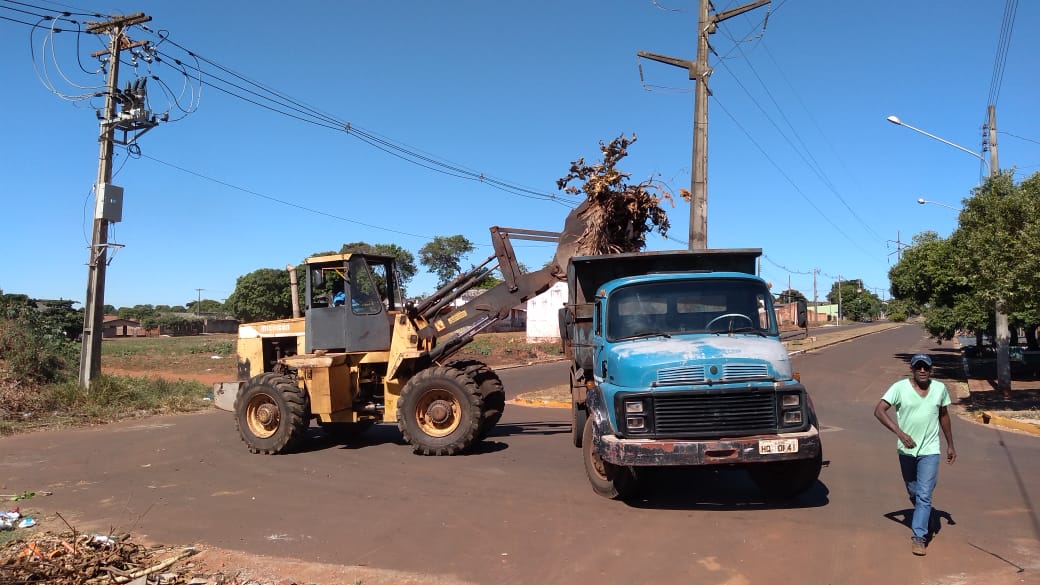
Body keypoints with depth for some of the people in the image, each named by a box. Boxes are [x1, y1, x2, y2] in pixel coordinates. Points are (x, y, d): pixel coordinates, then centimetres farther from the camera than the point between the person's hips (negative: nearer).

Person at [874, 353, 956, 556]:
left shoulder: (940, 388, 0)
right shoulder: (900, 387, -10)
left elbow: (944, 415, 14)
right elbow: (879, 410, -17)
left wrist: (951, 445, 16)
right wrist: (900, 433, -27)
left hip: (930, 450, 0)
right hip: (906, 450, 0)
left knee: (924, 495, -9)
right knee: (913, 493, 17)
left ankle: (919, 537, -5)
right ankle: (925, 519, 44)